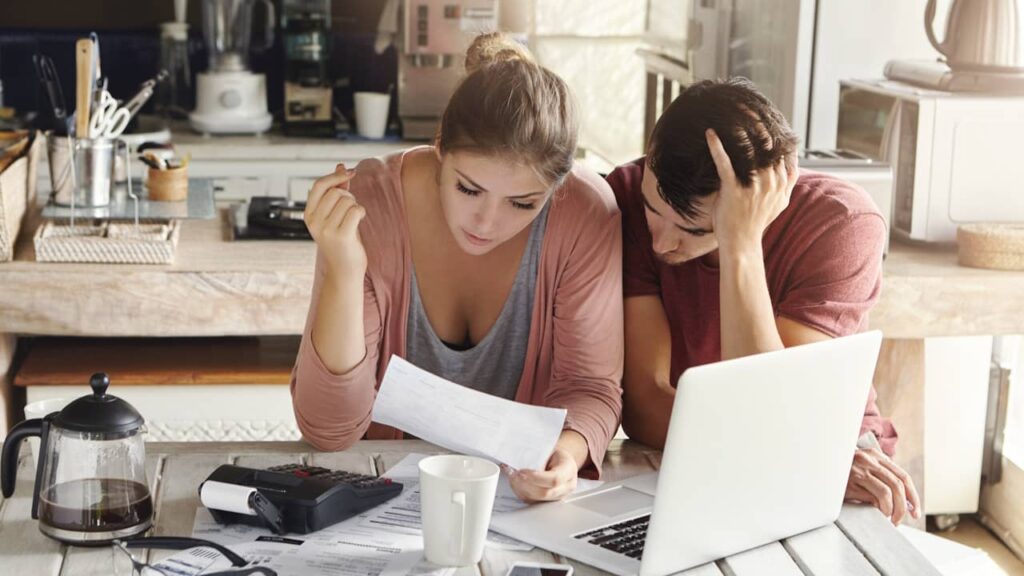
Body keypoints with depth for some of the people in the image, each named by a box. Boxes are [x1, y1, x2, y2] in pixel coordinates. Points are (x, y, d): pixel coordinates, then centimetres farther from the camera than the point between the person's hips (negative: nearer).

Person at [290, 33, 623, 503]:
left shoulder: (586, 214, -16)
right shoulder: (368, 205, -19)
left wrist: (568, 451, -31)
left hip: (517, 484, 1)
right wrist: (345, 272, -33)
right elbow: (328, 432, -19)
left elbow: (590, 387, -8)